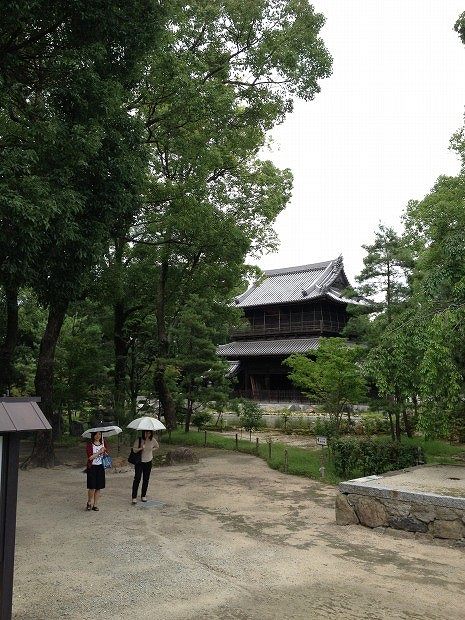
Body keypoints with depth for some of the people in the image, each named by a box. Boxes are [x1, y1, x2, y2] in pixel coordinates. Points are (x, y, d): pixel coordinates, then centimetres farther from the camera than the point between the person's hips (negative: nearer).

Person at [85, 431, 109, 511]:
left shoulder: (103, 442, 6)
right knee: (92, 487, -7)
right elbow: (90, 457, -14)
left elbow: (107, 453, 10)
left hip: (100, 467, 4)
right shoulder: (89, 444, -7)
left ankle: (95, 505, 16)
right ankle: (89, 503, 16)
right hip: (92, 467, -4)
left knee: (98, 487, 5)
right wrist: (99, 452, -16)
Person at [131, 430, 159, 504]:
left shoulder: (153, 440, -3)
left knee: (146, 479, 8)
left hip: (148, 462, 3)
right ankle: (134, 497, -6)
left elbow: (157, 447, 16)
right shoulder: (138, 440, -12)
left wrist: (151, 450, 0)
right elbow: (134, 449, -10)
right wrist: (141, 448, -27)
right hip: (139, 462, -3)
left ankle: (143, 495, 21)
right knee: (137, 479, -9)